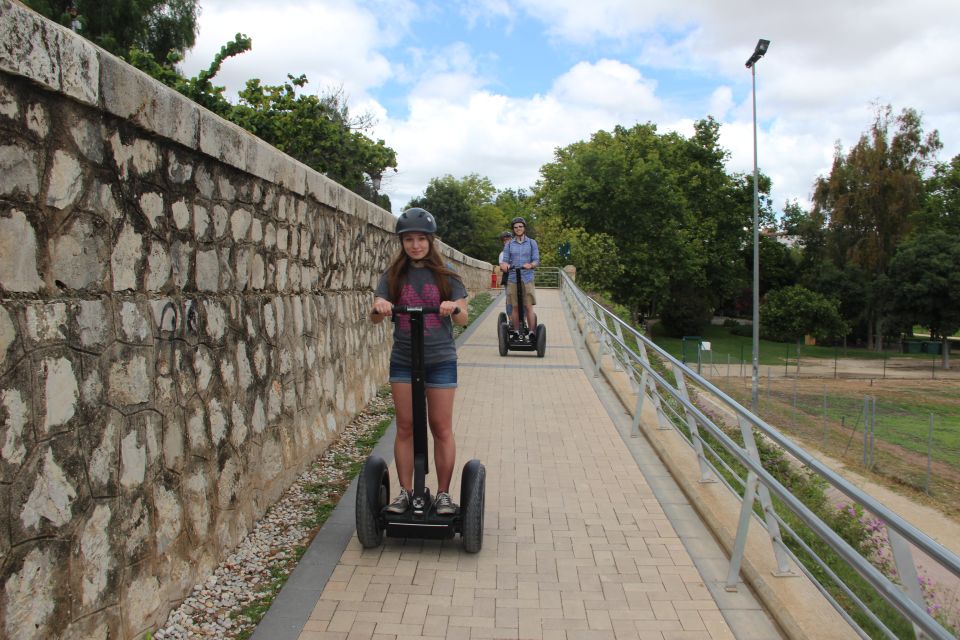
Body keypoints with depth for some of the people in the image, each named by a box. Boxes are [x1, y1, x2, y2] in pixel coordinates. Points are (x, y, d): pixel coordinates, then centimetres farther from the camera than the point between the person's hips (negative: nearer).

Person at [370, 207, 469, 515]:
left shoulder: (445, 275, 1)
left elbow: (463, 318, -4)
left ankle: (443, 494, 14)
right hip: (403, 360, 2)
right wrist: (378, 307, -26)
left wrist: (453, 308, -27)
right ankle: (405, 492, 17)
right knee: (405, 428, 6)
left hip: (440, 360, -1)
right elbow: (375, 317, -3)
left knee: (441, 428, 3)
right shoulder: (393, 276, 4)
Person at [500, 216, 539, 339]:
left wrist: (531, 265, -22)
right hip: (512, 280, 1)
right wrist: (504, 265, -20)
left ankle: (531, 334, -4)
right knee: (515, 308, 2)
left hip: (527, 279, -1)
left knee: (529, 307, -6)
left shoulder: (532, 243, 9)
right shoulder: (509, 244, 12)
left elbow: (536, 260, 2)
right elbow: (504, 260, 5)